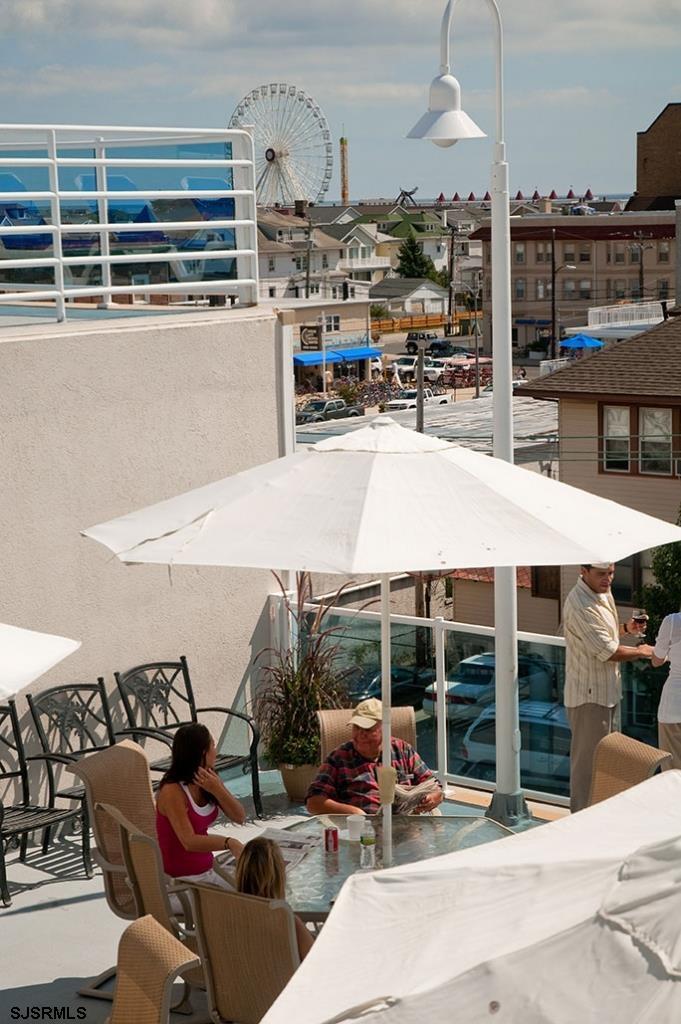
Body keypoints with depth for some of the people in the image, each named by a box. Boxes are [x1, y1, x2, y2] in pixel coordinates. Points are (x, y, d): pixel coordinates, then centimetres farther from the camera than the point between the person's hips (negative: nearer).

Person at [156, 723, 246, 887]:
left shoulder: (211, 781, 3)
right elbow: (189, 842, -29)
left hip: (207, 869, 8)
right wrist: (229, 842, -42)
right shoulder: (172, 791, -20)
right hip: (180, 878, -7)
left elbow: (240, 817, -2)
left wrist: (217, 790, -18)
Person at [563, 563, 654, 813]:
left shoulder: (602, 593, 5)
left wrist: (625, 628, 3)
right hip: (588, 694, -10)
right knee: (588, 755, -1)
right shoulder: (580, 606, -27)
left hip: (606, 688, 10)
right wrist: (642, 651, -9)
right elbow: (608, 651, -25)